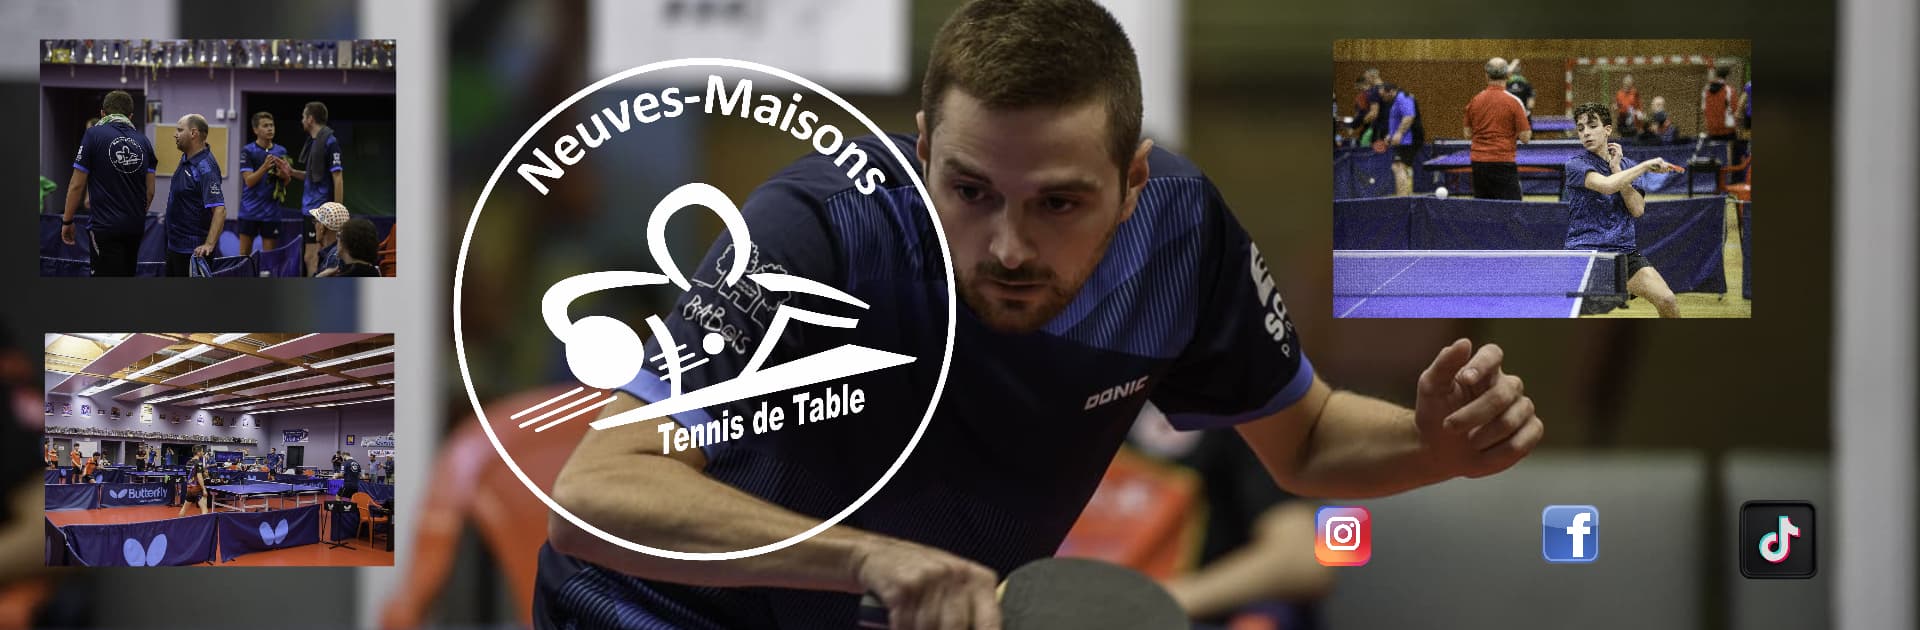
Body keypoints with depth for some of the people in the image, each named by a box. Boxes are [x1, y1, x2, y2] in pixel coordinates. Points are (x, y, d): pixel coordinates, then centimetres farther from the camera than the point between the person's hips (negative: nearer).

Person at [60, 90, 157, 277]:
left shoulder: (94, 135, -6)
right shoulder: (142, 140, 8)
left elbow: (77, 185, -5)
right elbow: (150, 191, 10)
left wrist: (67, 221, 5)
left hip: (104, 226, -5)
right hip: (135, 227, 5)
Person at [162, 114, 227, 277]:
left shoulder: (205, 169, -24)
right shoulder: (186, 158, 6)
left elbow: (219, 210, -31)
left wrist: (209, 244, -39)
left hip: (194, 250, -10)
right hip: (175, 245, 10)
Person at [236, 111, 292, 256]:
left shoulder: (281, 151, 8)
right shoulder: (248, 151, -3)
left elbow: (287, 181, 10)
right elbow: (249, 181, -9)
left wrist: (282, 171, -13)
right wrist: (265, 167, -24)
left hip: (271, 211, 3)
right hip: (250, 211, -3)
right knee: (244, 252, -1)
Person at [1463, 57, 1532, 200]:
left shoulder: (1475, 100, 3)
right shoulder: (1513, 101, -9)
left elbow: (1468, 133, 12)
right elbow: (1525, 137, -6)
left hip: (1478, 162, 4)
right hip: (1503, 163, -4)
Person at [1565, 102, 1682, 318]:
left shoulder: (1628, 166, 13)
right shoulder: (1576, 165, -4)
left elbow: (1637, 209, -1)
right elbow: (1606, 185, -24)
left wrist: (1616, 169, -5)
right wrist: (1646, 165, -16)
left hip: (1625, 251, 4)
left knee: (1666, 300, -15)